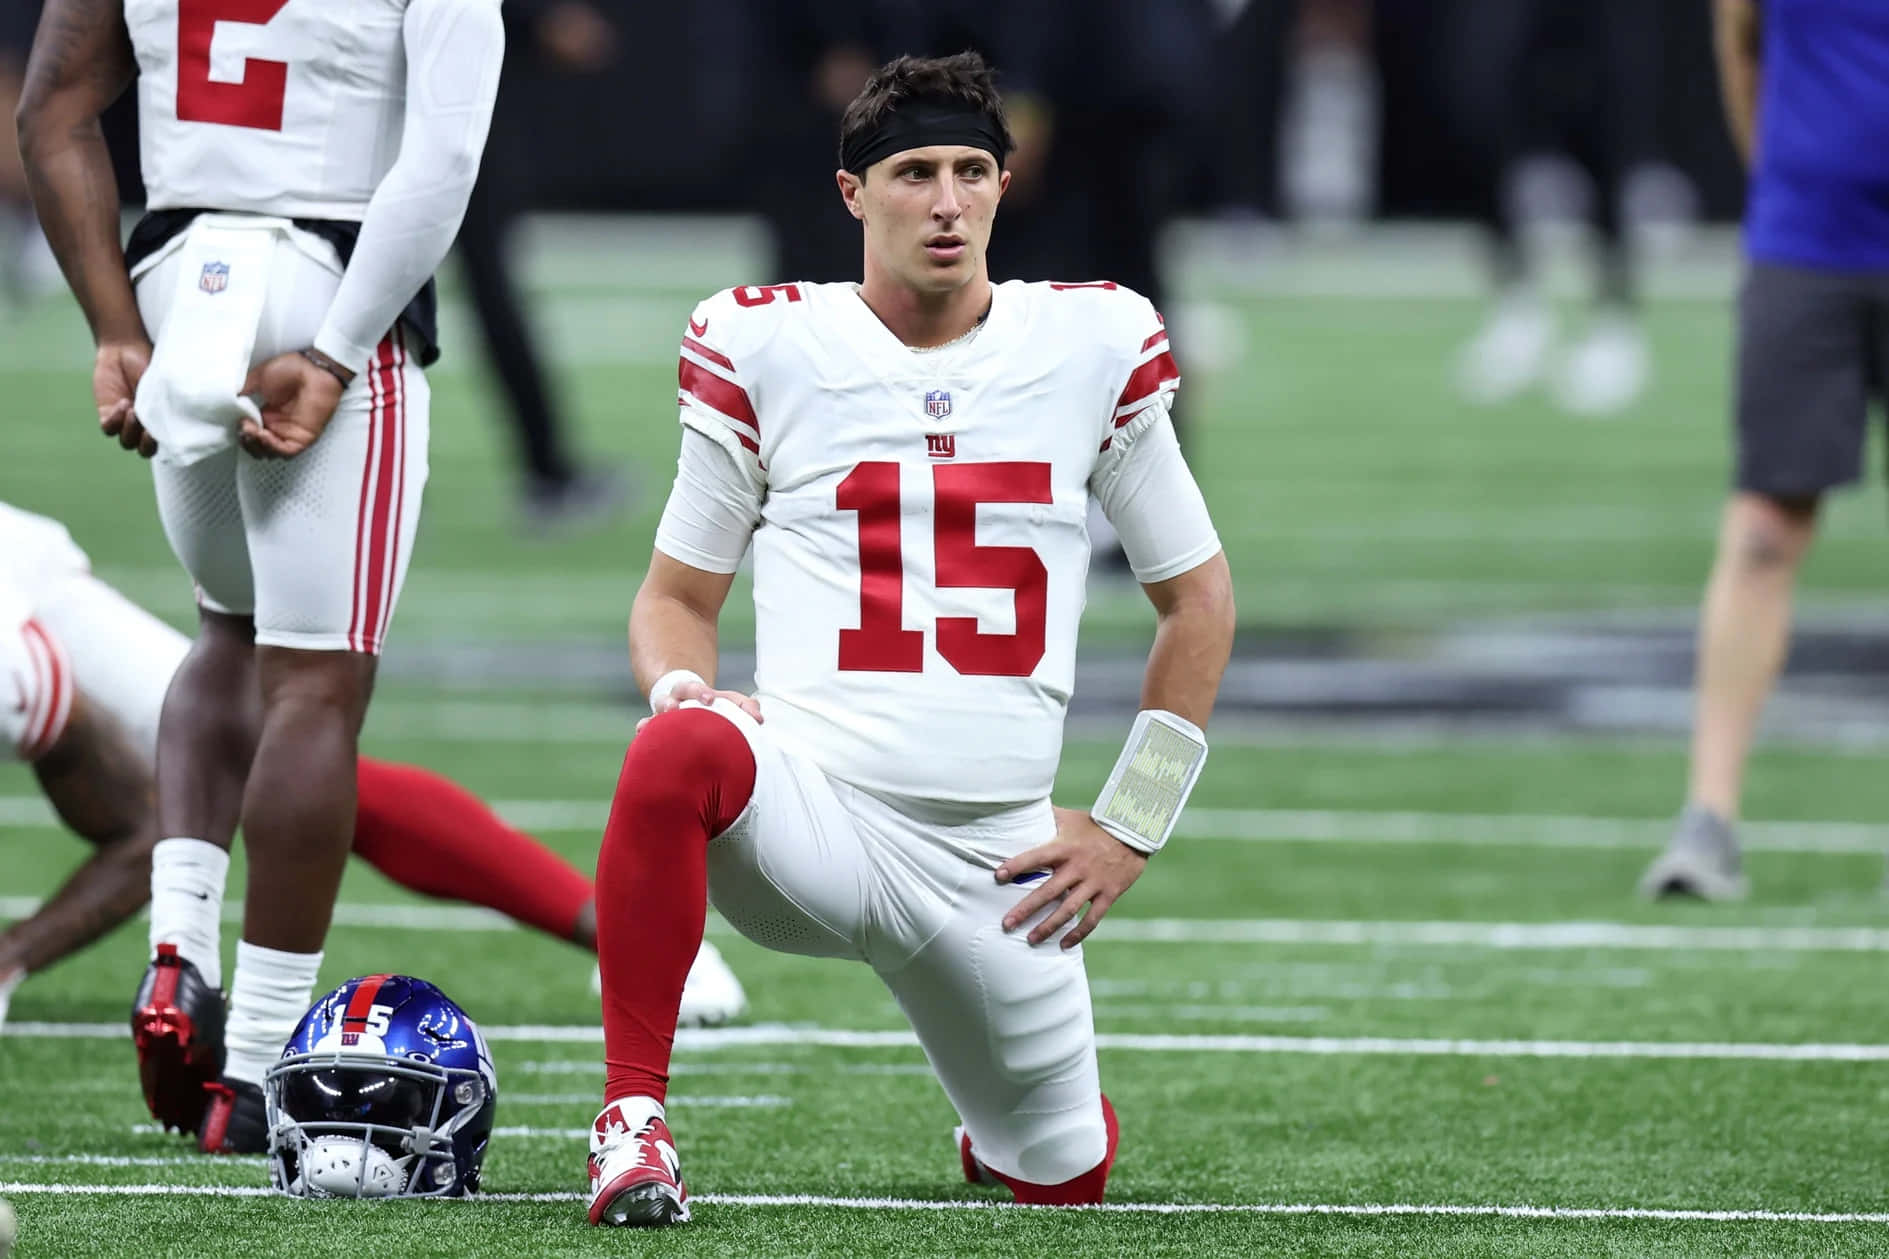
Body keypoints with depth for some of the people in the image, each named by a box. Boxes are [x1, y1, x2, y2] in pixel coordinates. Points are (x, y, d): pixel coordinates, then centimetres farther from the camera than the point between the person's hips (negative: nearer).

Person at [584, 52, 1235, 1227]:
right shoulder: (766, 347, 3)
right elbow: (678, 595, 11)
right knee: (682, 750, -37)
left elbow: (1199, 599, 16)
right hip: (813, 809, -3)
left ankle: (1013, 1124, 49)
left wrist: (1131, 826, 9)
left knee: (1064, 1178, 9)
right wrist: (684, 686, -12)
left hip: (999, 860, 3)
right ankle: (634, 1119, -24)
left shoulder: (1092, 348, 6)